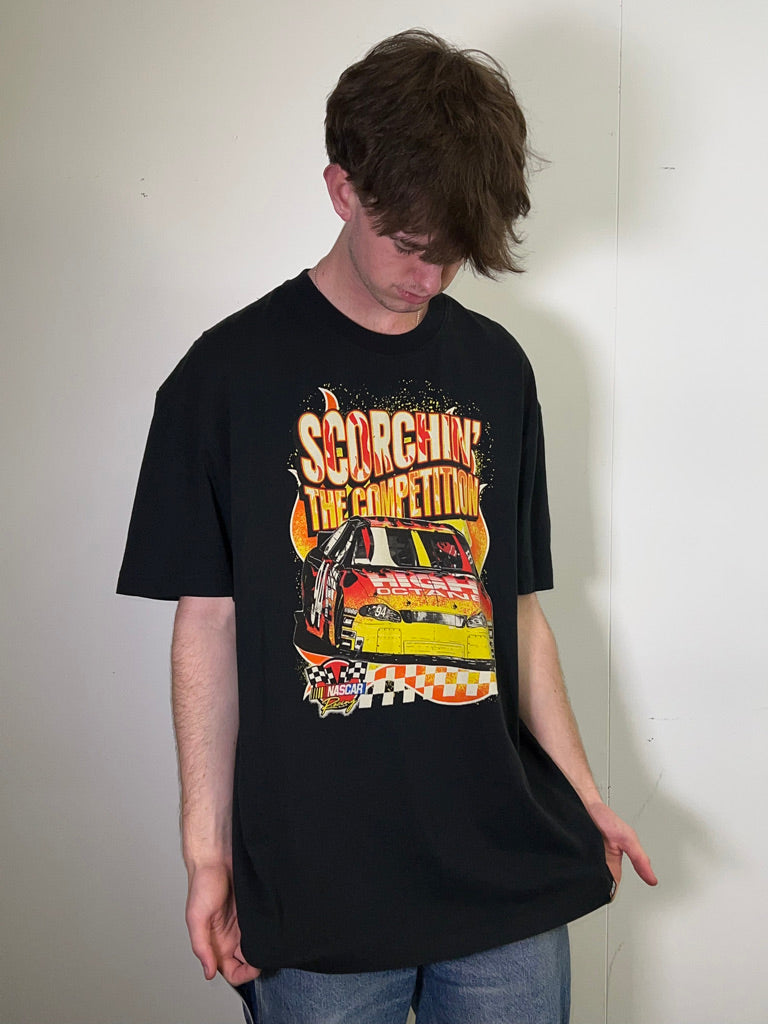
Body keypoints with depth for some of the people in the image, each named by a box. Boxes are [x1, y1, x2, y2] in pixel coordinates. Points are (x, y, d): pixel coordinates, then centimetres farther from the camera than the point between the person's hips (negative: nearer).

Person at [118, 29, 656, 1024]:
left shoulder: (496, 368, 7)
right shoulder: (230, 375, -4)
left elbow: (514, 604, 11)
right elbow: (209, 623, -2)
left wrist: (583, 796, 8)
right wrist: (208, 851, -3)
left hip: (511, 871, 3)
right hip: (313, 891, -3)